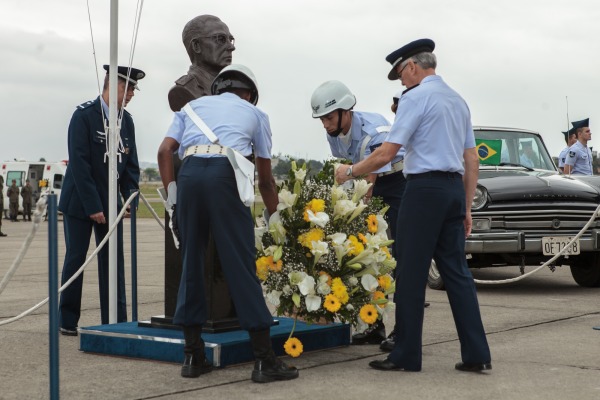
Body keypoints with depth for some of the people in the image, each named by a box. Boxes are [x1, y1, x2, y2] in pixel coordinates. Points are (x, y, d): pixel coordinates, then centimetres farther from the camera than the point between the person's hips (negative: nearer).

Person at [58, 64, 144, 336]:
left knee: (113, 259, 2)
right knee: (76, 259, 0)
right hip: (79, 201, -5)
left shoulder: (126, 120, 5)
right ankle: (67, 321, 12)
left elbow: (130, 164, 8)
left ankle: (115, 322, 5)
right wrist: (93, 207, -20)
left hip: (110, 201, 5)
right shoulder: (84, 115, -13)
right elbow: (79, 163, -17)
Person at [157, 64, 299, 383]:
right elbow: (265, 178, 29)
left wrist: (171, 192, 17)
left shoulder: (194, 105, 31)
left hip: (189, 171, 2)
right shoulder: (255, 113, 27)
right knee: (241, 266, 0)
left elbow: (165, 151, 13)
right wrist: (275, 215, 41)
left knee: (191, 263, 11)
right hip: (226, 173, -2)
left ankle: (193, 356, 16)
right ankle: (264, 359, 3)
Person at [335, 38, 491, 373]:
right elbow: (472, 160, 17)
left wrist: (351, 172, 2)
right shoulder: (458, 100, 18)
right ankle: (476, 354, 6)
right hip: (455, 188, 8)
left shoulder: (416, 97, -7)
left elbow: (387, 154, -12)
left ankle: (407, 355, 3)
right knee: (457, 270, 8)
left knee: (412, 272, -1)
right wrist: (466, 207, 20)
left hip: (425, 187, -8)